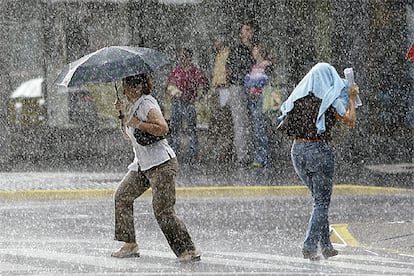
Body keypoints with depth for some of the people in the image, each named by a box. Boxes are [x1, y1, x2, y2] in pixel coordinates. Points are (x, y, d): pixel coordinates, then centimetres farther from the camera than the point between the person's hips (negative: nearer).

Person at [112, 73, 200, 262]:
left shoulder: (147, 104, -13)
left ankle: (189, 250, -12)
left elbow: (163, 128, -26)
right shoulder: (135, 106, 16)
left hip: (161, 164, -10)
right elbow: (128, 135, 25)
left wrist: (138, 123, -21)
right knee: (122, 196, 9)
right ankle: (130, 245, 14)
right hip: (142, 165, 10)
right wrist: (122, 115, 12)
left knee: (163, 211, -15)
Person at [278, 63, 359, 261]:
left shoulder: (298, 98, 6)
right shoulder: (330, 100, -8)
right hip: (319, 150, -6)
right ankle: (309, 245, -9)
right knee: (322, 202, 2)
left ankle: (326, 246, 19)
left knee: (319, 198, 18)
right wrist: (352, 99, 6)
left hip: (297, 150, 6)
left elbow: (284, 126, 16)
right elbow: (350, 121, -6)